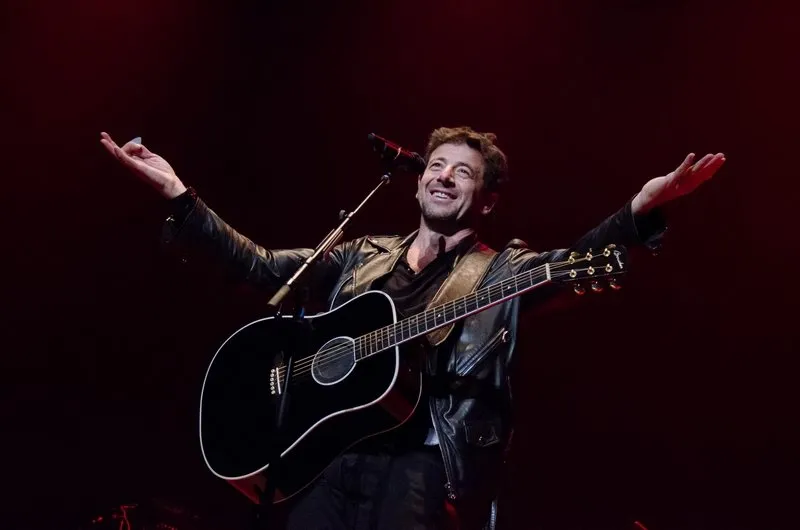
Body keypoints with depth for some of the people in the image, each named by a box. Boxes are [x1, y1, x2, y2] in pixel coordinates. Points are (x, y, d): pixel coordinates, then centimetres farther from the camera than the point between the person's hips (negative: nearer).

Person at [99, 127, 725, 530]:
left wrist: (644, 207, -23)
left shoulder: (504, 271, 12)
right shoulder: (362, 257, 22)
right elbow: (260, 265, 20)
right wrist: (178, 193, 13)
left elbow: (574, 261, -5)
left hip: (424, 459, -3)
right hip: (328, 452, 3)